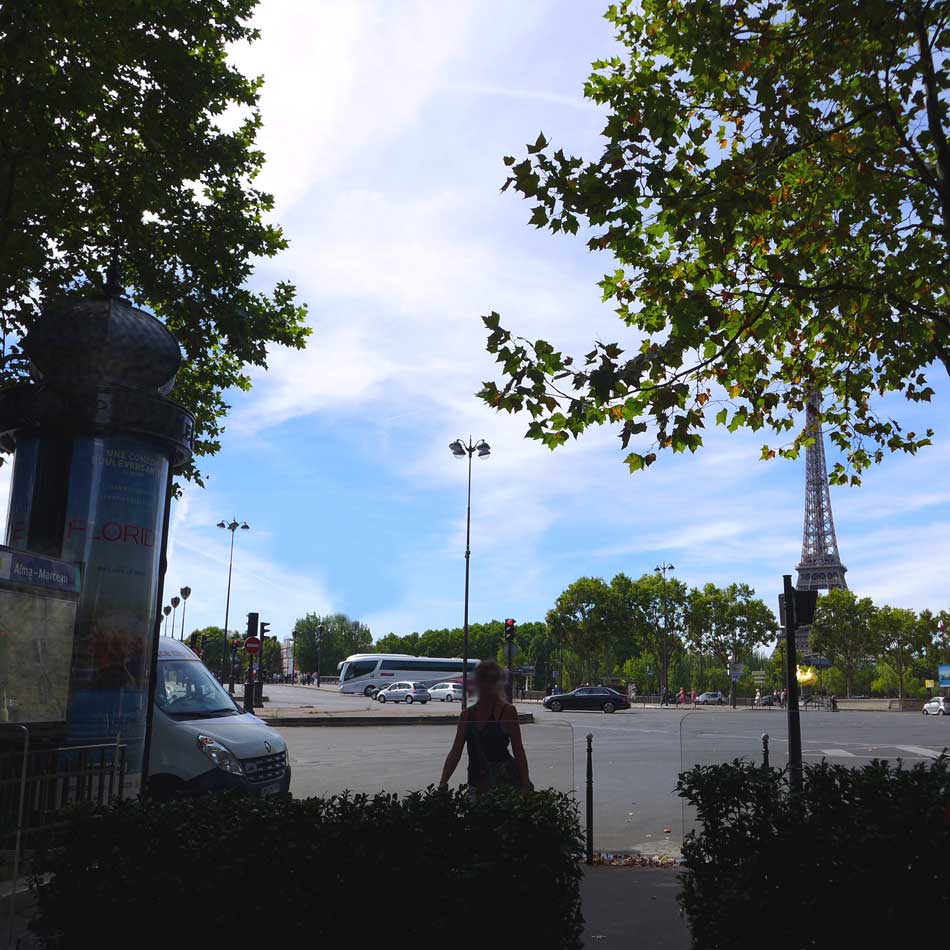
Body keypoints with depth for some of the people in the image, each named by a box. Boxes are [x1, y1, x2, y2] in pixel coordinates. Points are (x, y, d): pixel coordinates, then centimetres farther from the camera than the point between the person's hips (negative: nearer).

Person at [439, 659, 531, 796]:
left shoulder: (507, 711, -3)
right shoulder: (467, 714, 10)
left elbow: (518, 751, -4)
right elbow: (455, 752, 9)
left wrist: (525, 786, -10)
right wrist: (443, 784, 0)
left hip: (505, 780, -4)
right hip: (477, 782, 5)